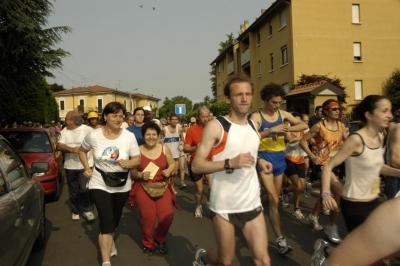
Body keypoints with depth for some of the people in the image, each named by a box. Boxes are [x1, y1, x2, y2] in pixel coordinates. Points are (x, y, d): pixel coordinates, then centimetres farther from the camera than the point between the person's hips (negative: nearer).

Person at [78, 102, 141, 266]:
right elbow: (82, 151, 9)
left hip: (122, 185, 2)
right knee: (106, 222, -11)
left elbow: (138, 160, -7)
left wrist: (127, 163, -28)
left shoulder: (129, 136, -12)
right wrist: (87, 168, -4)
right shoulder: (93, 136, -11)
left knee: (115, 219, 22)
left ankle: (109, 240, 55)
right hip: (99, 184, -2)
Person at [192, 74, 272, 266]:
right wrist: (230, 163, -28)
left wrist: (258, 161, 3)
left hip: (252, 203, 5)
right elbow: (196, 165, -16)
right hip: (224, 205, -5)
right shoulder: (216, 126, -13)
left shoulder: (253, 126, 7)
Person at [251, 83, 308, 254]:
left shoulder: (283, 114, 5)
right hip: (264, 158, -5)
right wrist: (271, 130, -29)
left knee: (273, 197, 16)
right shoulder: (256, 117, -9)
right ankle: (280, 239, 1)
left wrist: (285, 129, -17)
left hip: (280, 158, 5)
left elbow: (303, 125, -1)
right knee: (274, 200, -8)